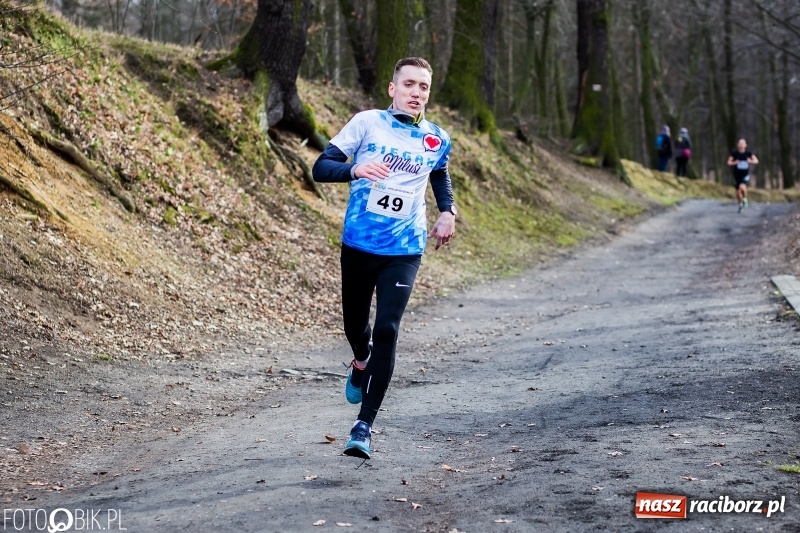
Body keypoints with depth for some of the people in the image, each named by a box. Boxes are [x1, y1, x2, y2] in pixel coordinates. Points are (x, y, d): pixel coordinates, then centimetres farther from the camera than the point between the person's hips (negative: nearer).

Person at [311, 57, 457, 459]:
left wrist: (447, 211, 9)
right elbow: (320, 168, -8)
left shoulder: (436, 140, 5)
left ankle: (364, 425, -8)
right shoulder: (367, 123, -4)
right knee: (355, 327, 13)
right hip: (358, 245, 0)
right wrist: (354, 170, -28)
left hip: (404, 251, 0)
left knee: (386, 330, -14)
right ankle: (362, 362, 51)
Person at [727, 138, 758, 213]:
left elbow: (756, 161, -1)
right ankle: (740, 204, 35)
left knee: (742, 187, -29)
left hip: (745, 175, -2)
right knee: (738, 192, 8)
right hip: (737, 175, 2)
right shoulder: (734, 153, -5)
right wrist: (734, 163, -20)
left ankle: (745, 199, 0)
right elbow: (729, 162, 0)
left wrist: (751, 161, -21)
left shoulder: (748, 153, -5)